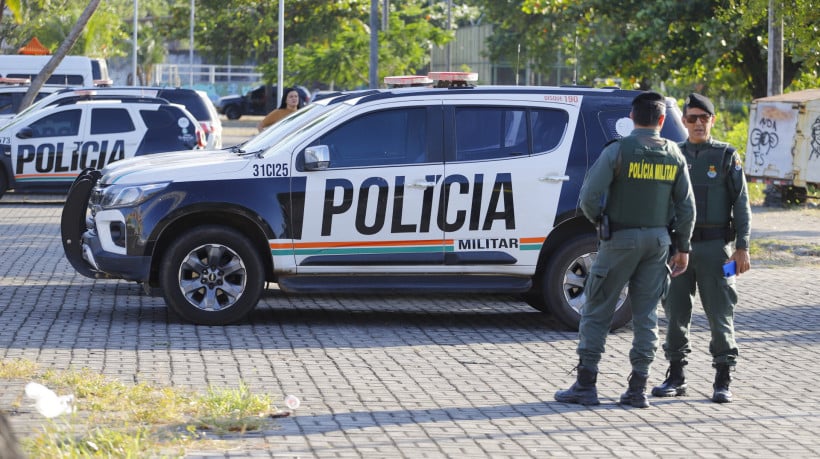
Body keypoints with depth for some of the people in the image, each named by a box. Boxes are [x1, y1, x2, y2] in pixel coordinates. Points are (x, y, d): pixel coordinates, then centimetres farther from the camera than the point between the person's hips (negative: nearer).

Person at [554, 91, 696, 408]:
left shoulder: (618, 151, -10)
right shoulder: (673, 155, 3)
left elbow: (589, 195, -16)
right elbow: (686, 207, 5)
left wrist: (598, 219, 5)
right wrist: (683, 248, 13)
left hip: (621, 239, -4)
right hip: (658, 240, 4)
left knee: (597, 313, 3)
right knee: (646, 316, 8)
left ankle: (586, 385, 1)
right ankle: (638, 389, 6)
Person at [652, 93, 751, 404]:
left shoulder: (727, 156, 2)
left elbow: (741, 204, -1)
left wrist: (742, 247, -9)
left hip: (714, 246, -3)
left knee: (720, 313, -2)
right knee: (676, 312, 5)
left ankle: (723, 381, 4)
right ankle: (676, 377, 14)